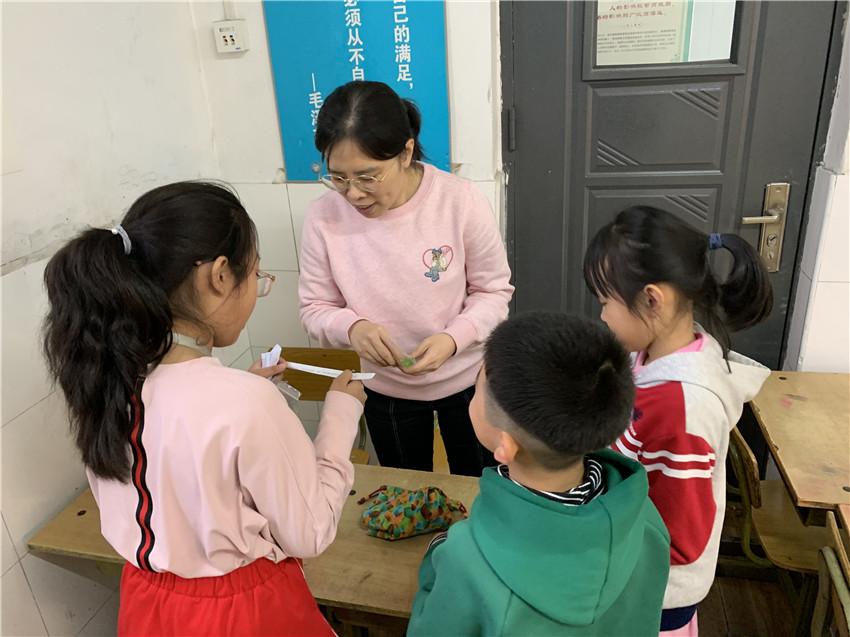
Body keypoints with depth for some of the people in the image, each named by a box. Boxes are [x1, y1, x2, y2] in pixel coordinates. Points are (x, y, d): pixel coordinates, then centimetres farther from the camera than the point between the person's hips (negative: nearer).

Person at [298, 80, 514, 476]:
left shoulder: (461, 200, -22)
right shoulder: (325, 217, -18)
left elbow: (494, 291, -12)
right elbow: (315, 309, -8)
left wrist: (453, 338, -29)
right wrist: (351, 327, -30)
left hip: (467, 378, -1)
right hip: (386, 390, 1)